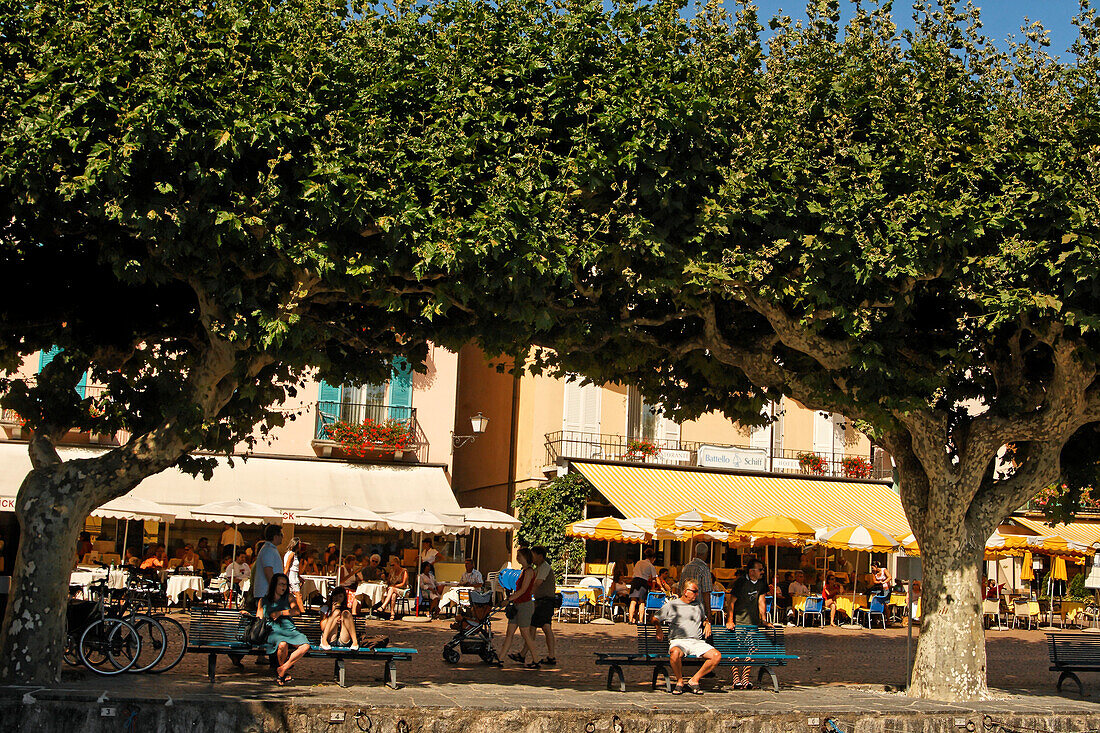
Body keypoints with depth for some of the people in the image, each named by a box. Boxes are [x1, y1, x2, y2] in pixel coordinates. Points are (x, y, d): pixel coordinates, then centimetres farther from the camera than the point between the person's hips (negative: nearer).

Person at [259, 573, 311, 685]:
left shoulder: (288, 598, 18)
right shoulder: (263, 600, 19)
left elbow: (297, 611, 1)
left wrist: (280, 613, -7)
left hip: (290, 630, 2)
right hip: (273, 631, -2)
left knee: (305, 646, -29)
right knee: (282, 644, -38)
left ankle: (282, 669, -17)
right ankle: (285, 671, -11)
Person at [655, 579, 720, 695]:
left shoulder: (699, 605, 22)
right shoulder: (671, 605, 10)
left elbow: (705, 618, 38)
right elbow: (656, 619, 14)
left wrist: (707, 624, 16)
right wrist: (658, 630, -4)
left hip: (697, 641, 4)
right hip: (678, 641, -4)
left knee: (717, 656, -23)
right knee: (675, 653, -41)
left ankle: (694, 680, -9)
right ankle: (679, 681, -13)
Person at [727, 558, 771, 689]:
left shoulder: (762, 582, 3)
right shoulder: (741, 582, -12)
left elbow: (761, 603, 8)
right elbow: (731, 602, -11)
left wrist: (764, 621, 2)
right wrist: (729, 621, -17)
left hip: (752, 622, 4)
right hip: (737, 621, -4)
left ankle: (745, 677, -1)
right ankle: (736, 678, -10)